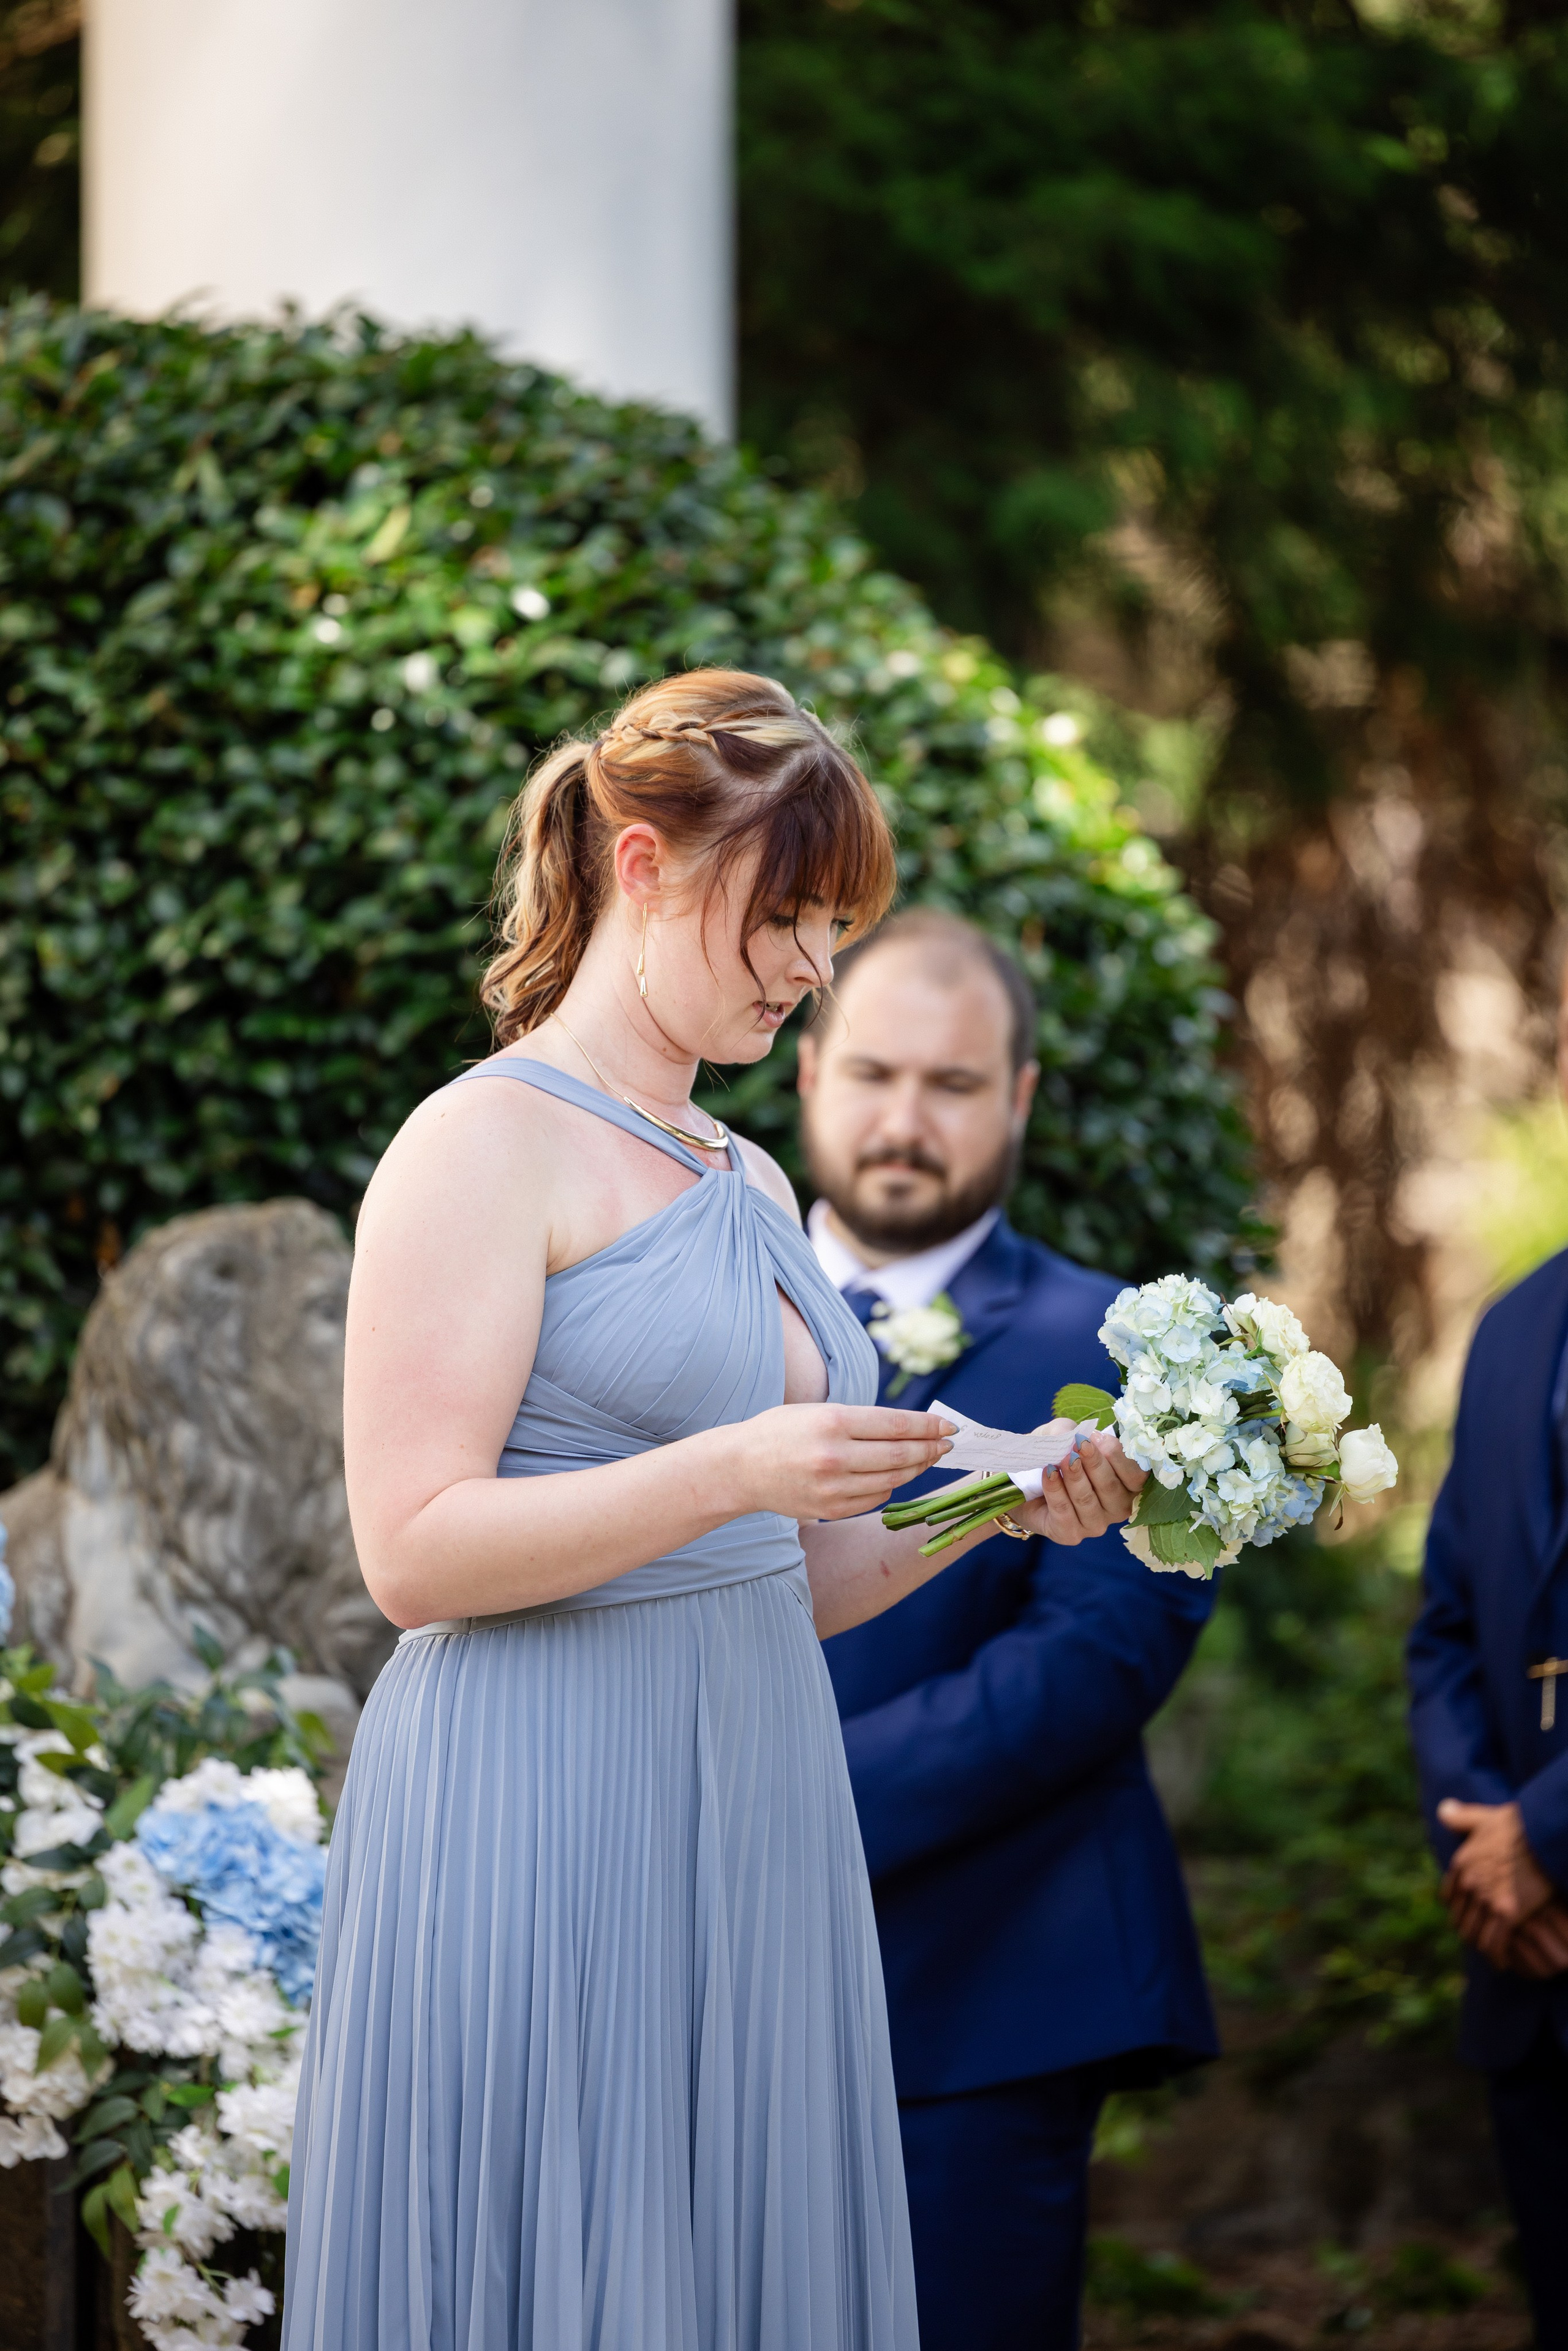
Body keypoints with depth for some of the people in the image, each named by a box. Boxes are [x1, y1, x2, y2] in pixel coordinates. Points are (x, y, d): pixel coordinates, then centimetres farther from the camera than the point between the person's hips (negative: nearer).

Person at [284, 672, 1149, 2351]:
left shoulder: (750, 1184, 17)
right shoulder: (489, 1142, -7)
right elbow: (415, 1551, -15)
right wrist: (731, 1471, -24)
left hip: (753, 1810, 8)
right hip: (547, 1818, -8)